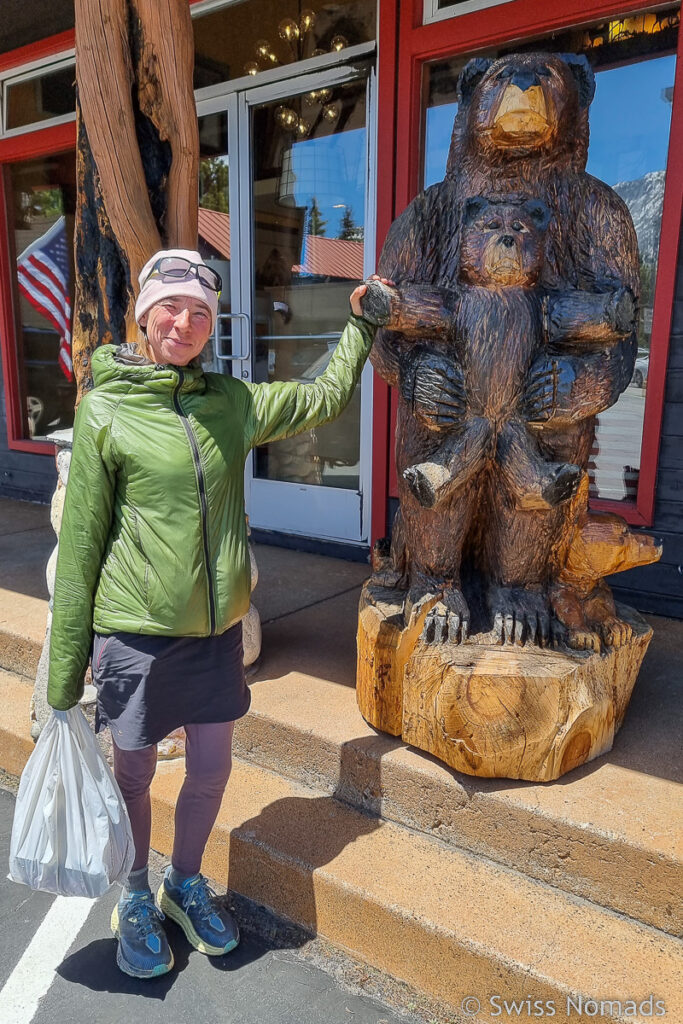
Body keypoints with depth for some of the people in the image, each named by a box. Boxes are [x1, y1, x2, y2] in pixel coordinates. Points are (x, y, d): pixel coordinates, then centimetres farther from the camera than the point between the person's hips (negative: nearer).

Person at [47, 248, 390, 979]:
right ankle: (134, 903, 43)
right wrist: (65, 668, -6)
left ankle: (187, 886, 45)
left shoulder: (234, 403, 3)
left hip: (217, 626, 4)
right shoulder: (106, 409, -9)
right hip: (136, 632, -3)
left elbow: (325, 398, 18)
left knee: (210, 771, 15)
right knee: (134, 776, 14)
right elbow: (80, 541, -8)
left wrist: (361, 325, 18)